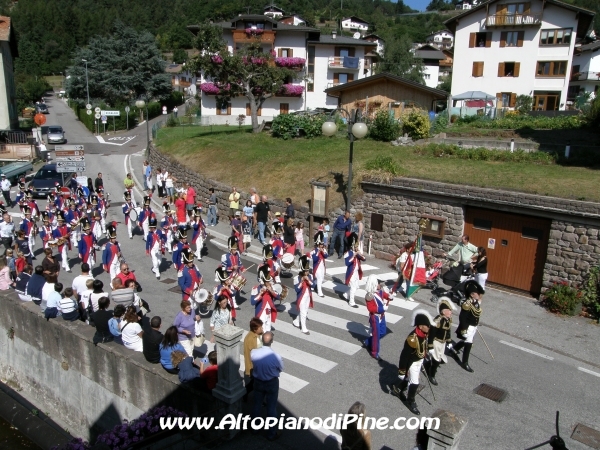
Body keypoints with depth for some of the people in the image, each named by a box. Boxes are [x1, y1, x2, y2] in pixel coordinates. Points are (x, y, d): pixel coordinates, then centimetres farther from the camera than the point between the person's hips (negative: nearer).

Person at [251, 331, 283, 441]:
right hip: (272, 383, -3)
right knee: (271, 408, 15)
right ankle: (271, 433, 31)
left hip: (258, 382, 3)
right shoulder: (276, 357, -31)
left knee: (257, 405, 24)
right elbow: (281, 369, -10)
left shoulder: (253, 353, -23)